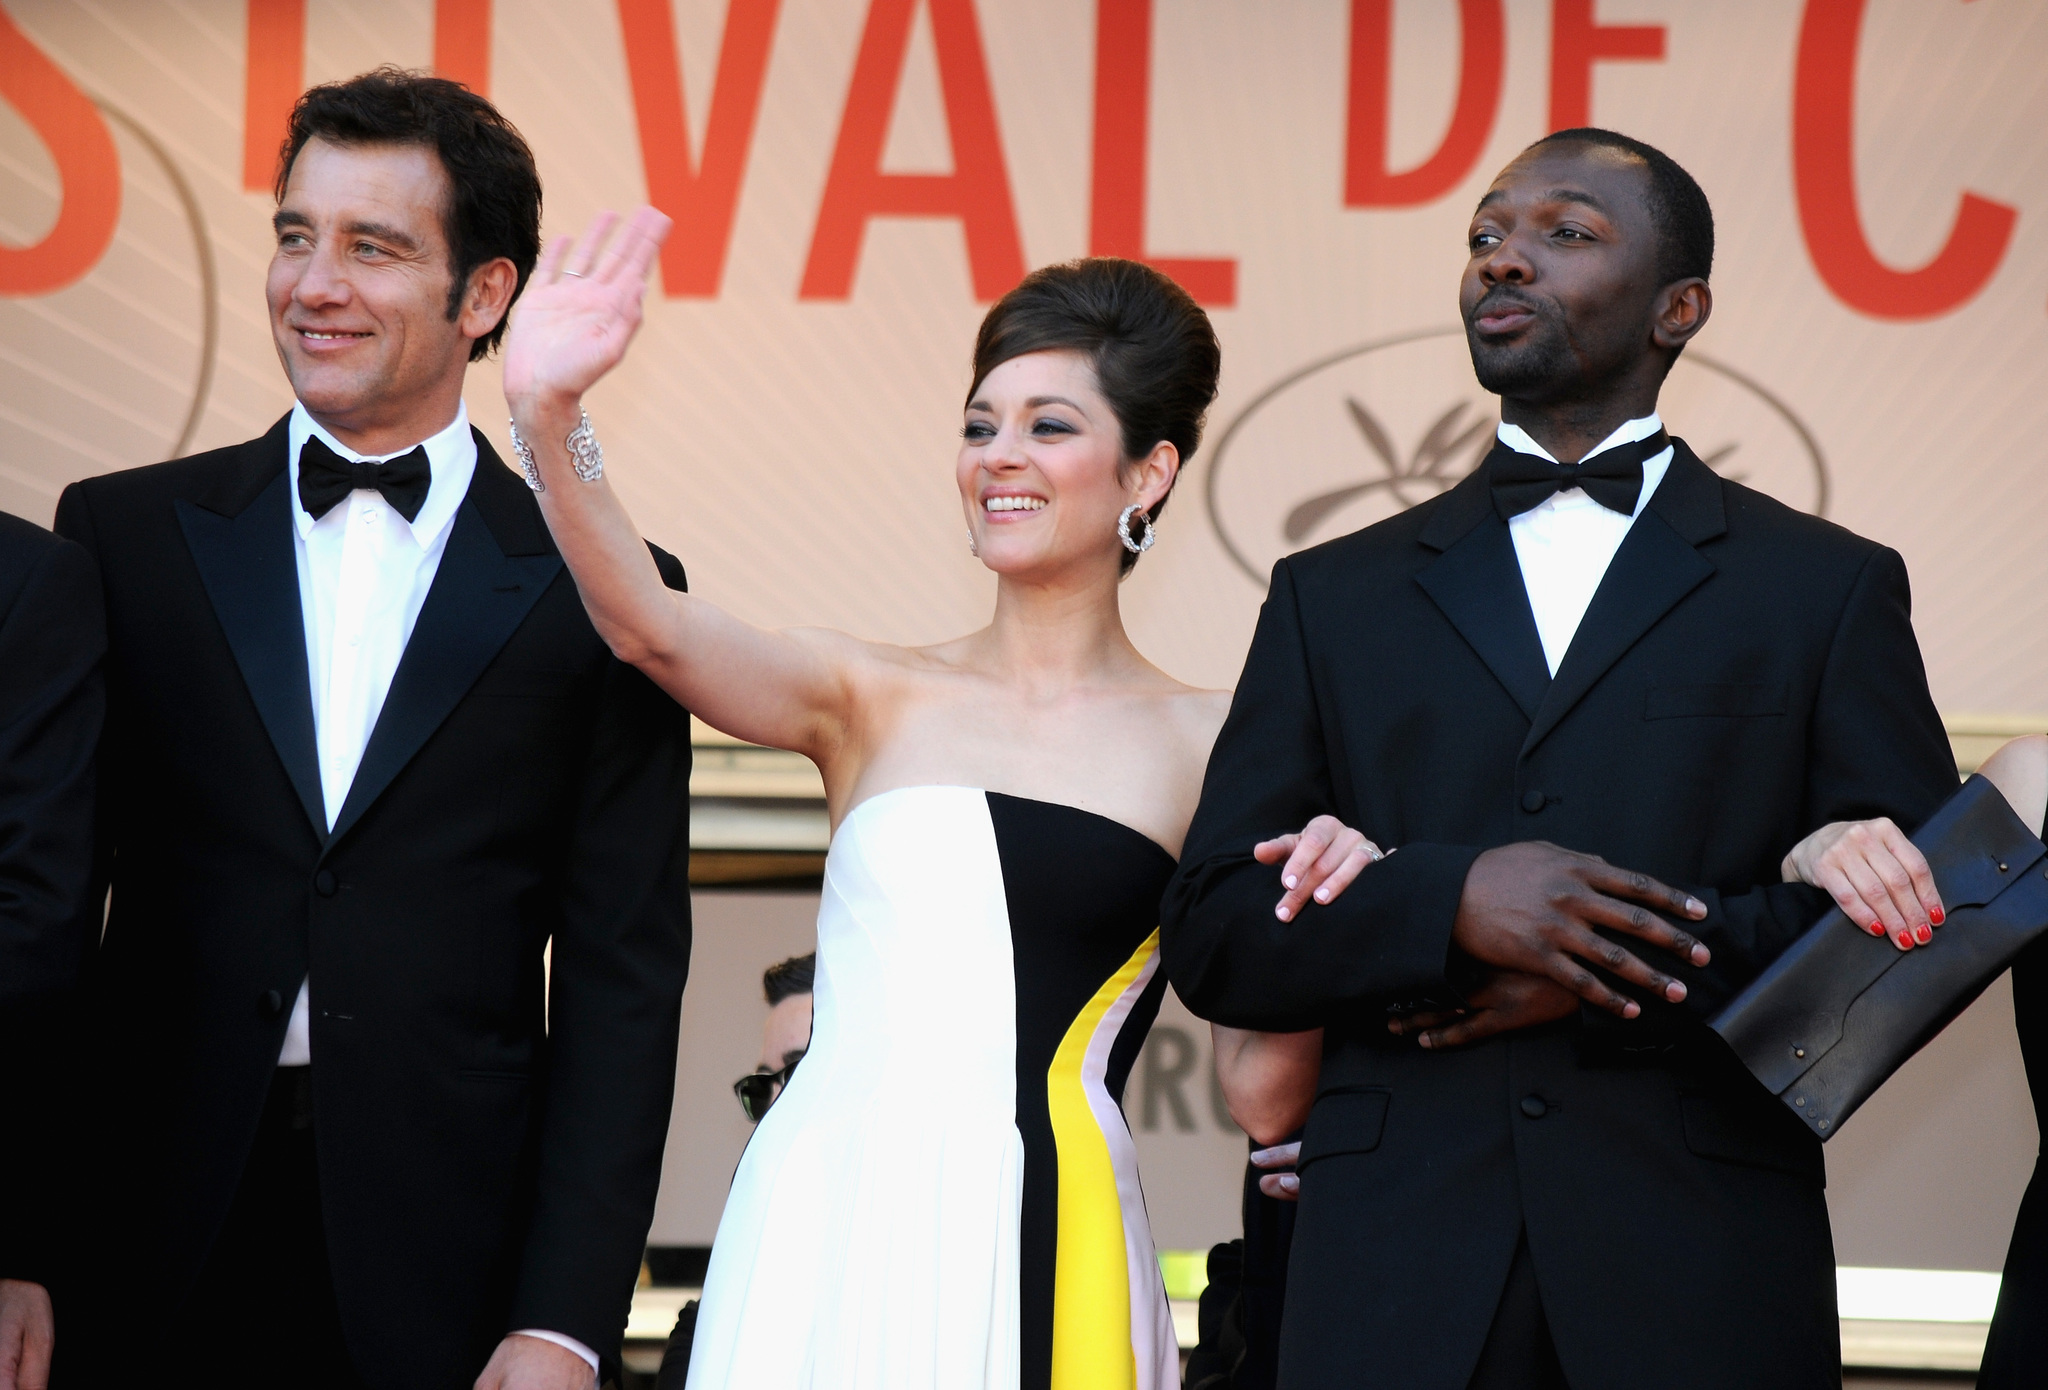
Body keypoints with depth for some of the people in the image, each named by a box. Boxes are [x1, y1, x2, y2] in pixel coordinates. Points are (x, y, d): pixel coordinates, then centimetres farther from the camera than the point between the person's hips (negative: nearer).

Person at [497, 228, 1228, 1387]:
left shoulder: (1210, 746, 7)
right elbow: (653, 628, -8)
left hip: (1050, 1245, -1)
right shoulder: (869, 698, 9)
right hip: (835, 1234, 1)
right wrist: (549, 417, -22)